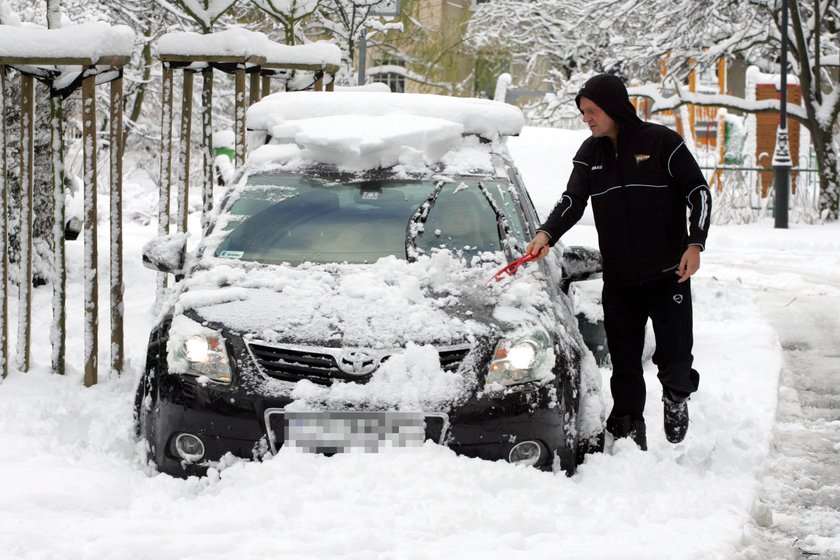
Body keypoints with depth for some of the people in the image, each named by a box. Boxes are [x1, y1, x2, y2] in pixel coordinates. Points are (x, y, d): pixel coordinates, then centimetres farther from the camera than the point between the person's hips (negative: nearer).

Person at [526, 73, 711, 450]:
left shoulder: (661, 142, -5)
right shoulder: (589, 154, 8)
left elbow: (698, 192, -2)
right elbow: (573, 199, -2)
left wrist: (696, 243, -12)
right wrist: (548, 232, -21)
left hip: (668, 275, -4)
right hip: (619, 281, 4)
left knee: (675, 356, -5)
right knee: (624, 364, 3)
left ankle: (676, 395, 27)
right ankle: (629, 435, 11)